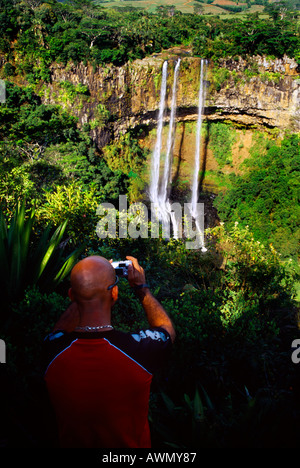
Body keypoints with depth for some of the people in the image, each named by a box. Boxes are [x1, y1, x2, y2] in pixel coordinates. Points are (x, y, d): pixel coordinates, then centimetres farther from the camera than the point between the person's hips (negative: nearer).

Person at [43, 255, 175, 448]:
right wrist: (142, 287, 1)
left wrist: (86, 288, 2)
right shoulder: (140, 349, -31)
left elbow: (61, 328, 1)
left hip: (73, 442, 2)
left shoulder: (54, 349, -25)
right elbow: (167, 329, -7)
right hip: (130, 444, -1)